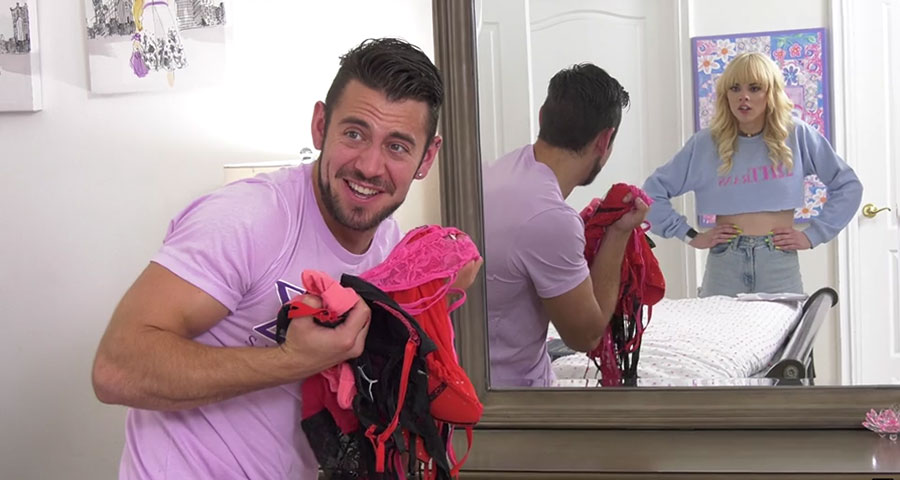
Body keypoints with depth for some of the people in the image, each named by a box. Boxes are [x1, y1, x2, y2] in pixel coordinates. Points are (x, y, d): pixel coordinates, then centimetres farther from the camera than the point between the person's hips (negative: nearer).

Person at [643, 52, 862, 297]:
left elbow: (848, 185, 6)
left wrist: (813, 235, 0)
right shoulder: (705, 144, 2)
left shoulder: (797, 136, 1)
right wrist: (690, 236, -2)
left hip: (780, 267, 0)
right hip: (724, 268, 0)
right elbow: (653, 191, 4)